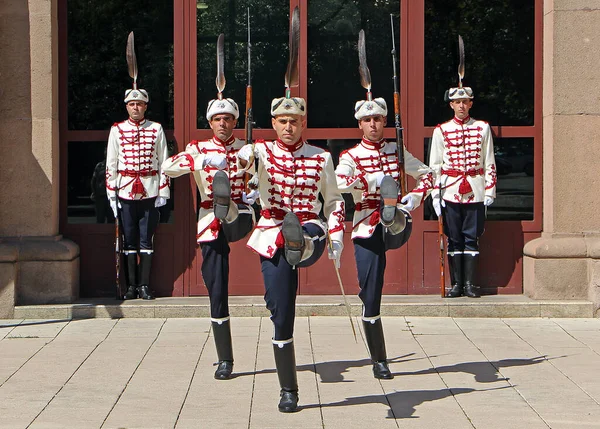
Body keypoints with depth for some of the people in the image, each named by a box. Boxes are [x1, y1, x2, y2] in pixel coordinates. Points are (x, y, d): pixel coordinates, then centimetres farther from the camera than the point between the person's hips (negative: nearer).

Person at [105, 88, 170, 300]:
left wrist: (163, 192, 0)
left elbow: (163, 162, 5)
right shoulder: (117, 130, 5)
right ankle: (131, 286, 9)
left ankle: (145, 286, 7)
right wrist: (111, 193, 0)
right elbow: (111, 164, 5)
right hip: (125, 191, 0)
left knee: (146, 240, 2)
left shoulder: (156, 129, 5)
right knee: (129, 241, 3)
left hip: (150, 192, 0)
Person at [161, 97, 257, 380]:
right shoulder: (199, 149, 6)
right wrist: (198, 160, -32)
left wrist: (255, 192, -8)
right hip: (210, 224, 1)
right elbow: (167, 168, -11)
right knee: (217, 292, -1)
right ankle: (224, 360, 8)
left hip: (239, 220, 0)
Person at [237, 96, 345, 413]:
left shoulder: (321, 158, 10)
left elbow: (333, 200, 18)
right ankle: (288, 390, 8)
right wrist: (243, 155, -41)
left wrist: (336, 237, 5)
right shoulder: (264, 152, 6)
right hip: (272, 238, 0)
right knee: (281, 316, -1)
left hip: (310, 233, 0)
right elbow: (245, 156, -16)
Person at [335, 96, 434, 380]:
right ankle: (379, 361, 9)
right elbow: (339, 182, -17)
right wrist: (372, 180, -26)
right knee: (370, 295, -2)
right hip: (366, 228, -2)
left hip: (394, 227, 2)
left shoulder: (397, 151, 13)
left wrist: (414, 197, 2)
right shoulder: (351, 155, 3)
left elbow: (427, 174, 21)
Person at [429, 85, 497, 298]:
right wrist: (435, 195, -3)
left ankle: (470, 283, 7)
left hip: (475, 192, 0)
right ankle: (456, 283, 8)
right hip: (450, 191, 0)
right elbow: (434, 165, 4)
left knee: (472, 237, 2)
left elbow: (489, 163, 7)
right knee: (454, 238, 2)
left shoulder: (482, 128, 6)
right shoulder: (441, 131, 5)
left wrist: (490, 191, 1)